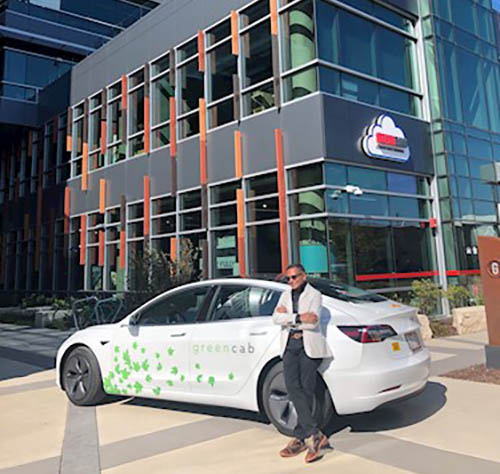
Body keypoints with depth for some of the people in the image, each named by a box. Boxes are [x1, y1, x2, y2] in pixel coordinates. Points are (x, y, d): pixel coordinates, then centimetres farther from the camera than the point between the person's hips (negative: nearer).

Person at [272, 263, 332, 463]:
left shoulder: (314, 295, 4)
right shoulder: (285, 295, 19)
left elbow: (313, 322, -10)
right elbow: (276, 318, 3)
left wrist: (287, 316, -4)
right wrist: (298, 317, -11)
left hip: (309, 346, -4)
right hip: (290, 345, 4)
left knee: (306, 390, -5)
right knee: (292, 387, -11)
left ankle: (300, 437, 1)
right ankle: (314, 434, -9)